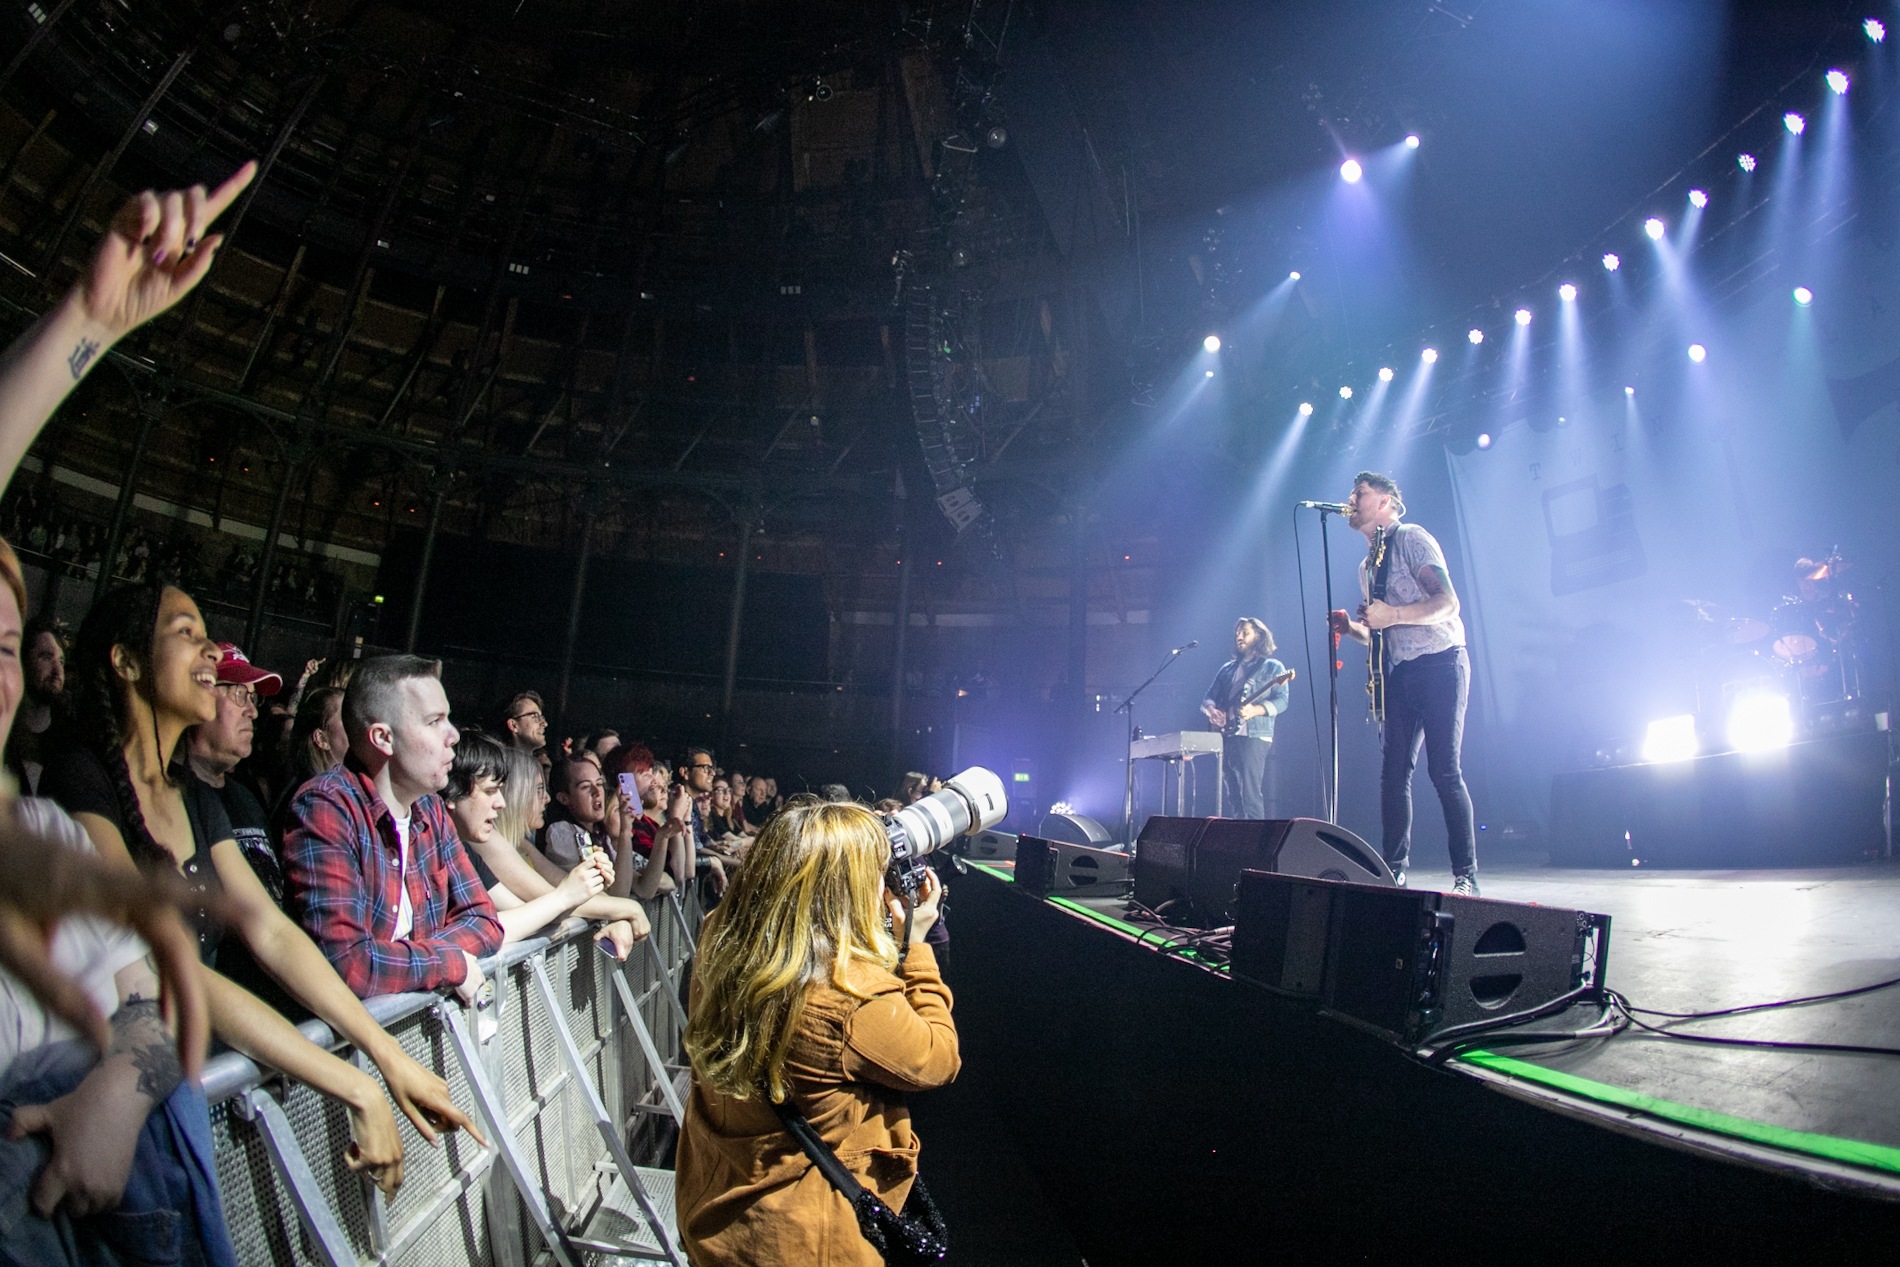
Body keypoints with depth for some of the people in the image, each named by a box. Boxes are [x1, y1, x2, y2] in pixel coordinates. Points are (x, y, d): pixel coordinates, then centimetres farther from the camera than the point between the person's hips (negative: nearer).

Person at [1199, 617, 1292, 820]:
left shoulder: (1272, 667, 6)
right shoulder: (1227, 669, 22)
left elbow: (1281, 701, -6)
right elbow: (1209, 697, 18)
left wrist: (1255, 710, -23)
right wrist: (1211, 709, -6)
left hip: (1253, 736, -6)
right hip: (1225, 737, 6)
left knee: (1250, 794, -13)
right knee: (1229, 795, 6)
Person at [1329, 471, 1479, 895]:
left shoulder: (1411, 539, -3)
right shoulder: (1367, 566, 21)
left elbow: (1447, 602, -14)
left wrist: (1392, 616, -25)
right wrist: (1352, 629, 6)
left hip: (1439, 663, -8)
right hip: (1399, 674, 8)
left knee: (1444, 770, -10)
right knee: (1395, 771, 3)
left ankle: (1466, 876, -4)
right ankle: (1394, 870, 6)